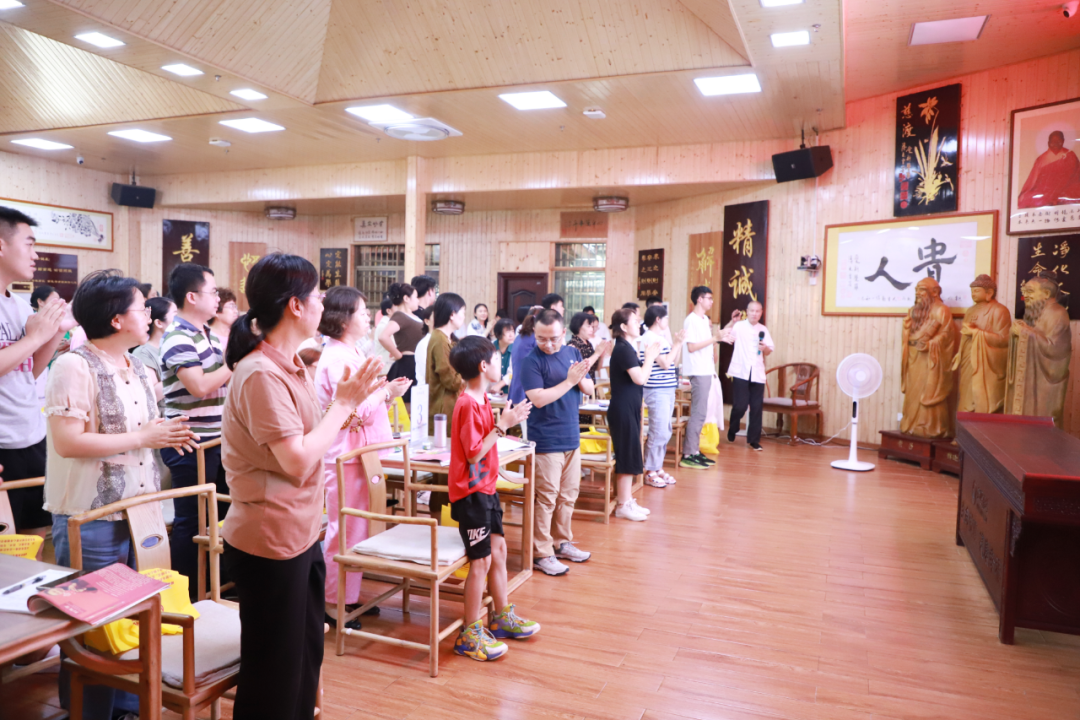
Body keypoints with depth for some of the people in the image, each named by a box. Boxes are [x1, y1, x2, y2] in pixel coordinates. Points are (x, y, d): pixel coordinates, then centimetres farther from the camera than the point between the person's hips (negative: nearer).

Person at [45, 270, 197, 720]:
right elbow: (67, 442, -24)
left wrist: (166, 438, 3)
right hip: (90, 520, -8)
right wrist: (144, 438, -21)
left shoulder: (142, 372, 9)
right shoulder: (74, 367, -16)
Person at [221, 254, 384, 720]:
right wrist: (343, 404, -16)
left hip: (301, 536, 9)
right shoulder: (261, 374, -22)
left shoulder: (290, 366, 7)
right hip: (269, 544, -9)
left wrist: (351, 403, 0)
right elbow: (298, 462, -24)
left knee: (305, 660, 23)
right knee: (273, 677, 9)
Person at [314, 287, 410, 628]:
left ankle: (348, 596, 30)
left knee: (354, 528, 17)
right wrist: (386, 392, -9)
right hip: (345, 456, -10)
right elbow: (355, 414, -23)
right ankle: (334, 603, 13)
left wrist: (386, 394, 5)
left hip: (357, 453, 10)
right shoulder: (338, 358, -18)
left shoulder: (348, 353, 14)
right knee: (344, 530, 0)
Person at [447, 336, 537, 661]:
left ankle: (502, 617, 32)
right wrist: (502, 424, -21)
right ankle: (470, 634, 11)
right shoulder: (468, 405, -20)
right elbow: (474, 453, -22)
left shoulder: (480, 400, 10)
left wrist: (506, 420, 4)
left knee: (498, 549, 17)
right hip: (470, 492, -10)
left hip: (485, 488, 10)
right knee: (481, 561, -2)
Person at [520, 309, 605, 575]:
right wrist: (569, 381, -20)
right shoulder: (531, 361, -12)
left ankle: (561, 543, 31)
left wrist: (582, 378, -12)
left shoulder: (572, 354, 7)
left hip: (572, 438, 7)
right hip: (546, 441, -7)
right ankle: (541, 553, 10)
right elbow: (538, 398, -21)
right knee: (546, 498, -1)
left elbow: (589, 389, 10)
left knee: (568, 495, 16)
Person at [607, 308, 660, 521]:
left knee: (630, 456, 15)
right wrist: (650, 357, -11)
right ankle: (622, 505, 4)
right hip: (623, 409, -10)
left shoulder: (627, 348, 14)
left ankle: (627, 500, 24)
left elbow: (638, 377, 15)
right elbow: (640, 378, -23)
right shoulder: (623, 349, -17)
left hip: (630, 407, 10)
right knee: (627, 457, -4)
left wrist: (650, 357, 8)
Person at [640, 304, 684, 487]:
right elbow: (665, 363, -18)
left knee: (664, 432, 13)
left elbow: (675, 362, 17)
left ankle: (658, 468, 21)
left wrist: (679, 343, 8)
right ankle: (650, 472, 1)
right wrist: (677, 343, -10)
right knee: (659, 432, -7)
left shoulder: (660, 338, 14)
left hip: (667, 389, 10)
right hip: (657, 390, -10)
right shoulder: (650, 339, -14)